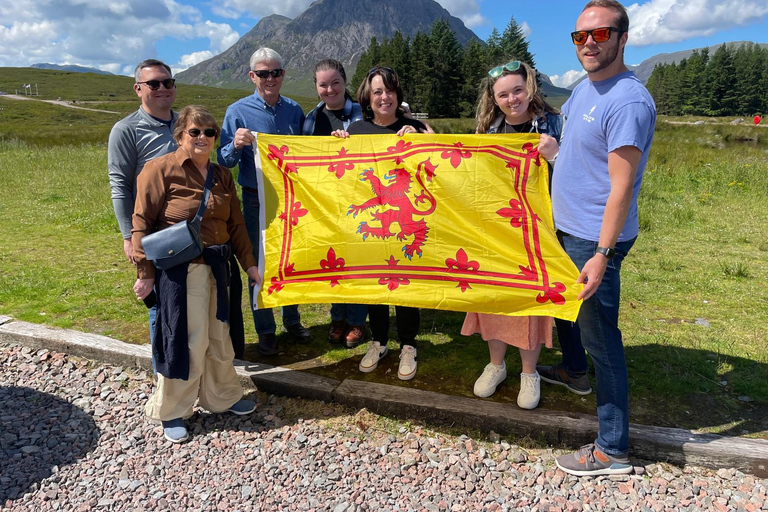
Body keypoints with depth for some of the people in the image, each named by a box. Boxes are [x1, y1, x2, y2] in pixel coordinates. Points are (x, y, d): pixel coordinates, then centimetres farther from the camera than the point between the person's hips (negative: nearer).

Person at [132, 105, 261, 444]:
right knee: (185, 340, 2)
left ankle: (222, 397, 35)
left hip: (216, 267, 6)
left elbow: (236, 224, 12)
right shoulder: (161, 170, -9)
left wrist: (249, 263, 9)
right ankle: (170, 412, 22)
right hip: (179, 270, -6)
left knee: (218, 336, 16)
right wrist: (145, 273, -10)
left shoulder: (221, 175, 11)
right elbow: (142, 224, -9)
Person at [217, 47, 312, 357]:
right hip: (257, 200, -3)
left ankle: (292, 320, 33)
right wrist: (236, 145, -28)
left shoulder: (294, 110, 3)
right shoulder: (238, 111, -6)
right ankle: (265, 331, 21)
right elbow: (224, 161, -7)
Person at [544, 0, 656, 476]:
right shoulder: (585, 88, 10)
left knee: (600, 334, -2)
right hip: (568, 228, 10)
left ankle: (613, 450, 11)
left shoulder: (628, 101, -20)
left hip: (596, 240, -10)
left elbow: (621, 188, -25)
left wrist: (602, 254, -28)